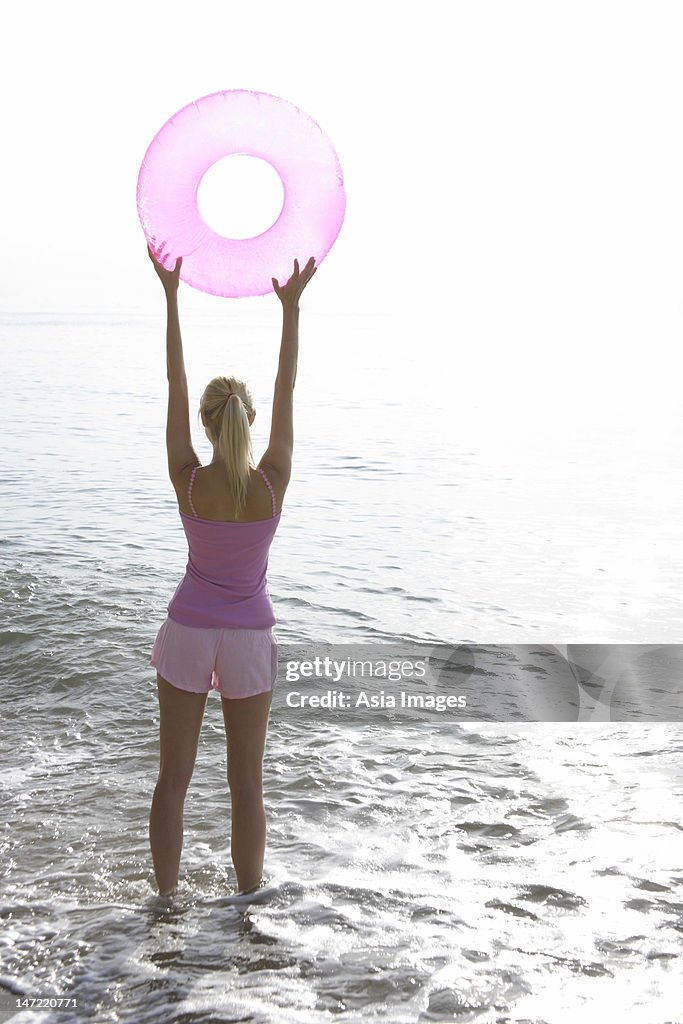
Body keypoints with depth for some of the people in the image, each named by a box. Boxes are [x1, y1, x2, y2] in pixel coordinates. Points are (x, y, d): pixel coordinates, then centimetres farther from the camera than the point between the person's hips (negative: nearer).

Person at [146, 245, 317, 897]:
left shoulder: (188, 482, -14)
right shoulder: (273, 483, -13)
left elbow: (176, 387, -8)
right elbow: (287, 392, -6)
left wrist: (172, 296, -3)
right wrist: (291, 307, -1)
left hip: (188, 630, 0)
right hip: (250, 637, 0)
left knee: (174, 777, 12)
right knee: (246, 782, 12)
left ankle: (166, 898, 22)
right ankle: (247, 900, 22)